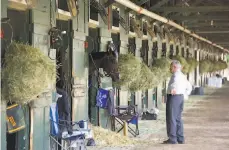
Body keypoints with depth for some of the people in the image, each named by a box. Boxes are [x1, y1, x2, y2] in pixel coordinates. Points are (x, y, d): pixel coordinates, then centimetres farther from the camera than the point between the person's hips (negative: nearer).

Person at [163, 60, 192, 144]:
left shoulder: (176, 74, -10)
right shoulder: (183, 76, 20)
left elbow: (176, 80, -35)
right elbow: (189, 87, 28)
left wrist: (173, 88, -43)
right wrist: (185, 94, 20)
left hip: (173, 97, -10)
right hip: (180, 97, 10)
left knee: (171, 118, -4)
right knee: (178, 118, 15)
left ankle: (172, 139, -4)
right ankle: (180, 139, 17)